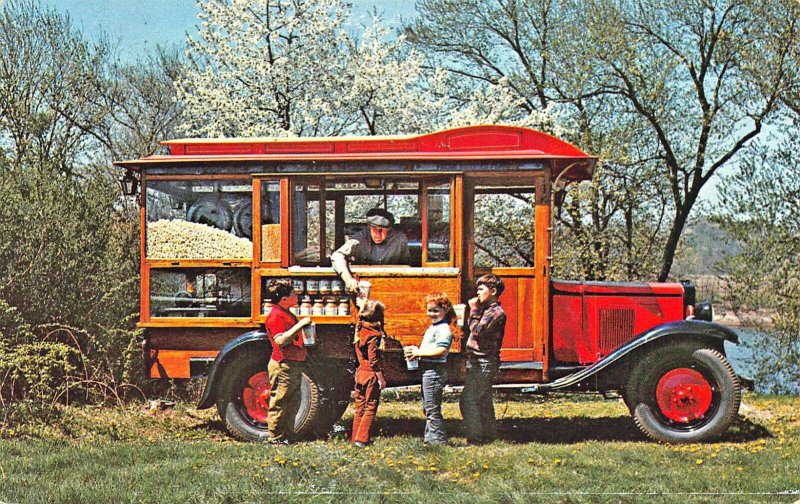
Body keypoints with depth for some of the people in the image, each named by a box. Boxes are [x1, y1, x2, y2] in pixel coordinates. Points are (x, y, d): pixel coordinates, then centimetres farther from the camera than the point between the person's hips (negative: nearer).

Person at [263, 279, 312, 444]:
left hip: (294, 365, 10)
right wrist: (299, 325, -25)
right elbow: (281, 340, -26)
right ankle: (276, 438, 3)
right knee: (279, 403, -3)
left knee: (291, 402, 14)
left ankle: (287, 435, 21)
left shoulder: (287, 314, 18)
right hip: (283, 366, -10)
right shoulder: (275, 315, -15)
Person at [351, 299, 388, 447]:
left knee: (360, 407, 15)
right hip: (371, 375, -8)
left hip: (360, 373, 8)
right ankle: (362, 439, -2)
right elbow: (374, 359, -20)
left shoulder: (359, 330, 6)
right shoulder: (374, 335, -17)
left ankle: (355, 437, 19)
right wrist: (381, 378, -16)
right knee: (370, 408, 0)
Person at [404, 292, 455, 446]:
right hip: (427, 371, 11)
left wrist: (418, 352, -19)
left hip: (434, 371, -11)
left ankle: (439, 440, 0)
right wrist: (415, 351, 4)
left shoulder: (443, 329, -15)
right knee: (427, 408, 17)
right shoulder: (432, 327, 17)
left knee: (432, 408, -6)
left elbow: (441, 350, -26)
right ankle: (430, 437, 26)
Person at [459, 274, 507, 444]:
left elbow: (477, 331, -20)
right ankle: (488, 435, 20)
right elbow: (475, 330, 20)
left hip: (484, 363, -10)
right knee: (484, 401, 14)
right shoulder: (486, 310, 16)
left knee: (468, 400, -12)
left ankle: (474, 437, -11)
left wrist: (474, 311, -13)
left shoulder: (496, 313, -14)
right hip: (479, 362, 10)